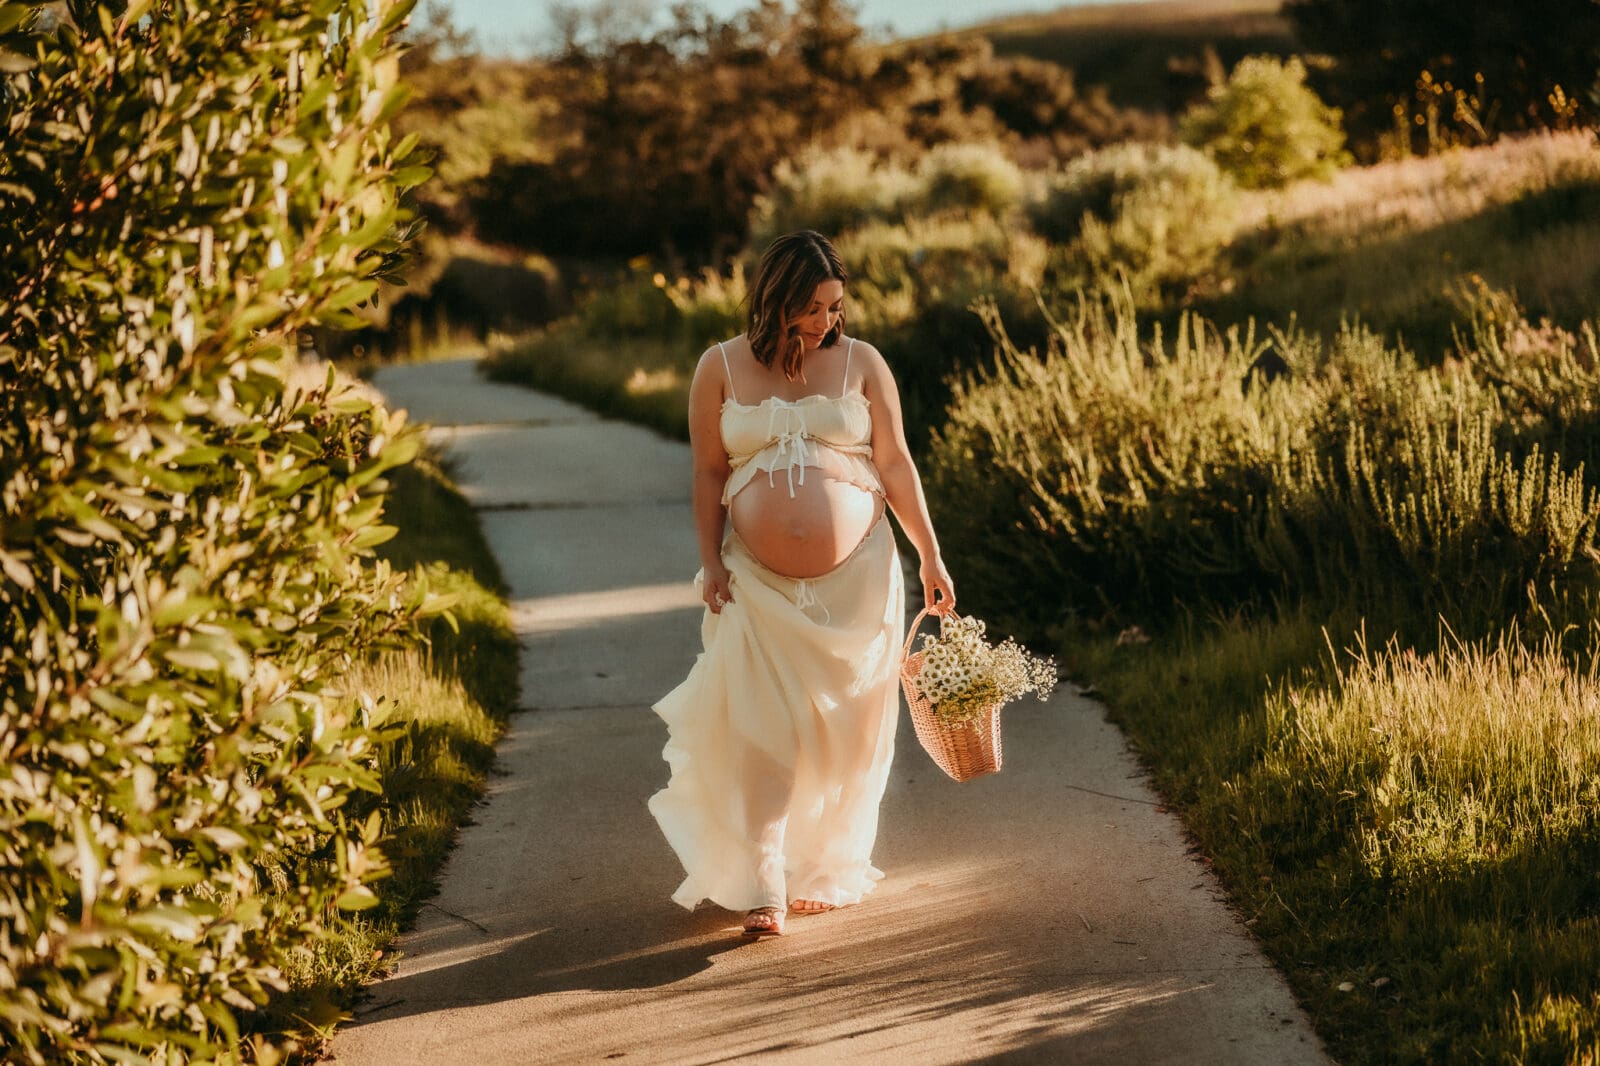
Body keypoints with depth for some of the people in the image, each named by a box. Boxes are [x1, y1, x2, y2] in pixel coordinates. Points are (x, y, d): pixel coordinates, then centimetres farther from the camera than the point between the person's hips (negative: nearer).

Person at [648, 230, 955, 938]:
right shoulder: (721, 367, 3)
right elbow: (708, 472, 6)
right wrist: (711, 562, -1)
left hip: (856, 580, 1)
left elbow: (896, 464, 4)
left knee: (845, 733, 5)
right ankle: (763, 887, -6)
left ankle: (825, 872, 20)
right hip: (759, 585, -1)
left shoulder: (860, 363, 4)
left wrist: (931, 557, 3)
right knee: (763, 733, -8)